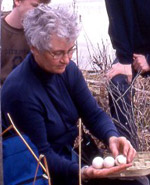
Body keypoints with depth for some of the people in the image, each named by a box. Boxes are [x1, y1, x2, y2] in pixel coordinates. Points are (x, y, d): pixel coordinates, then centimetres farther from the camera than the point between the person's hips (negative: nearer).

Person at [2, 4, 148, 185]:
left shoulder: (68, 70, -2)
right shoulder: (18, 91, -22)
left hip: (73, 159, 7)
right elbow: (41, 154, -20)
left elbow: (94, 114, 3)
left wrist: (112, 137, -18)